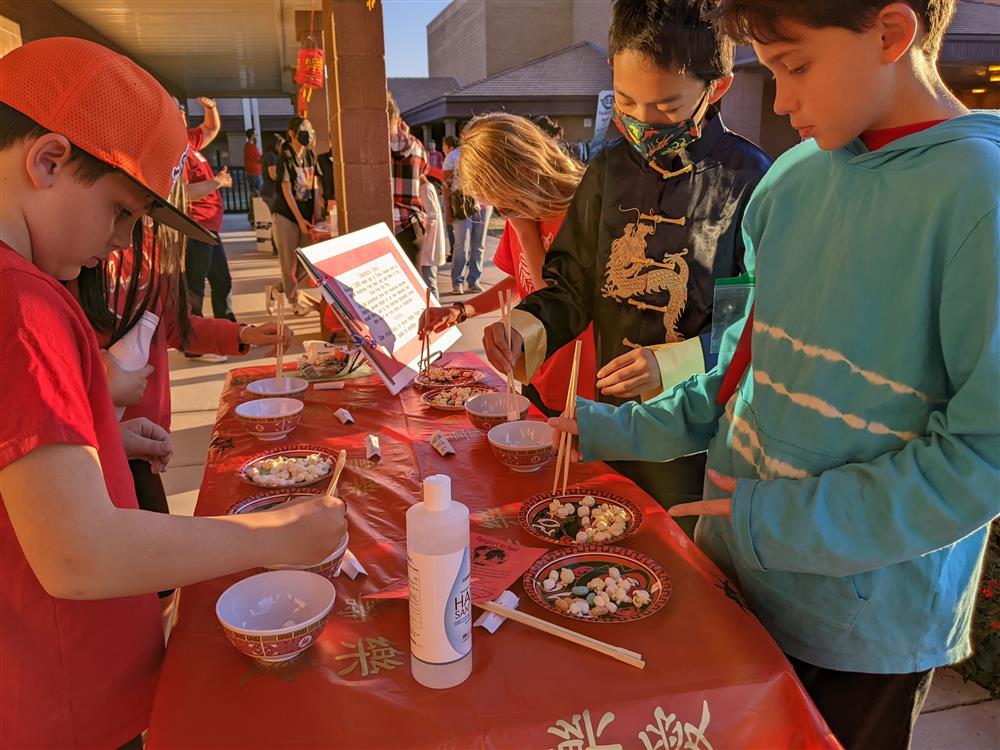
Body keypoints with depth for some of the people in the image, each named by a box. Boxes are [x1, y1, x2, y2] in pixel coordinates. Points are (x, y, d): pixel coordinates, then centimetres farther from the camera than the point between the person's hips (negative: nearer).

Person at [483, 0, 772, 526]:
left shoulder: (745, 178, -13)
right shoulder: (609, 169, 3)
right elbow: (575, 282, 8)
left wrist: (674, 362, -25)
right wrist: (528, 325, -11)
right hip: (614, 423, 5)